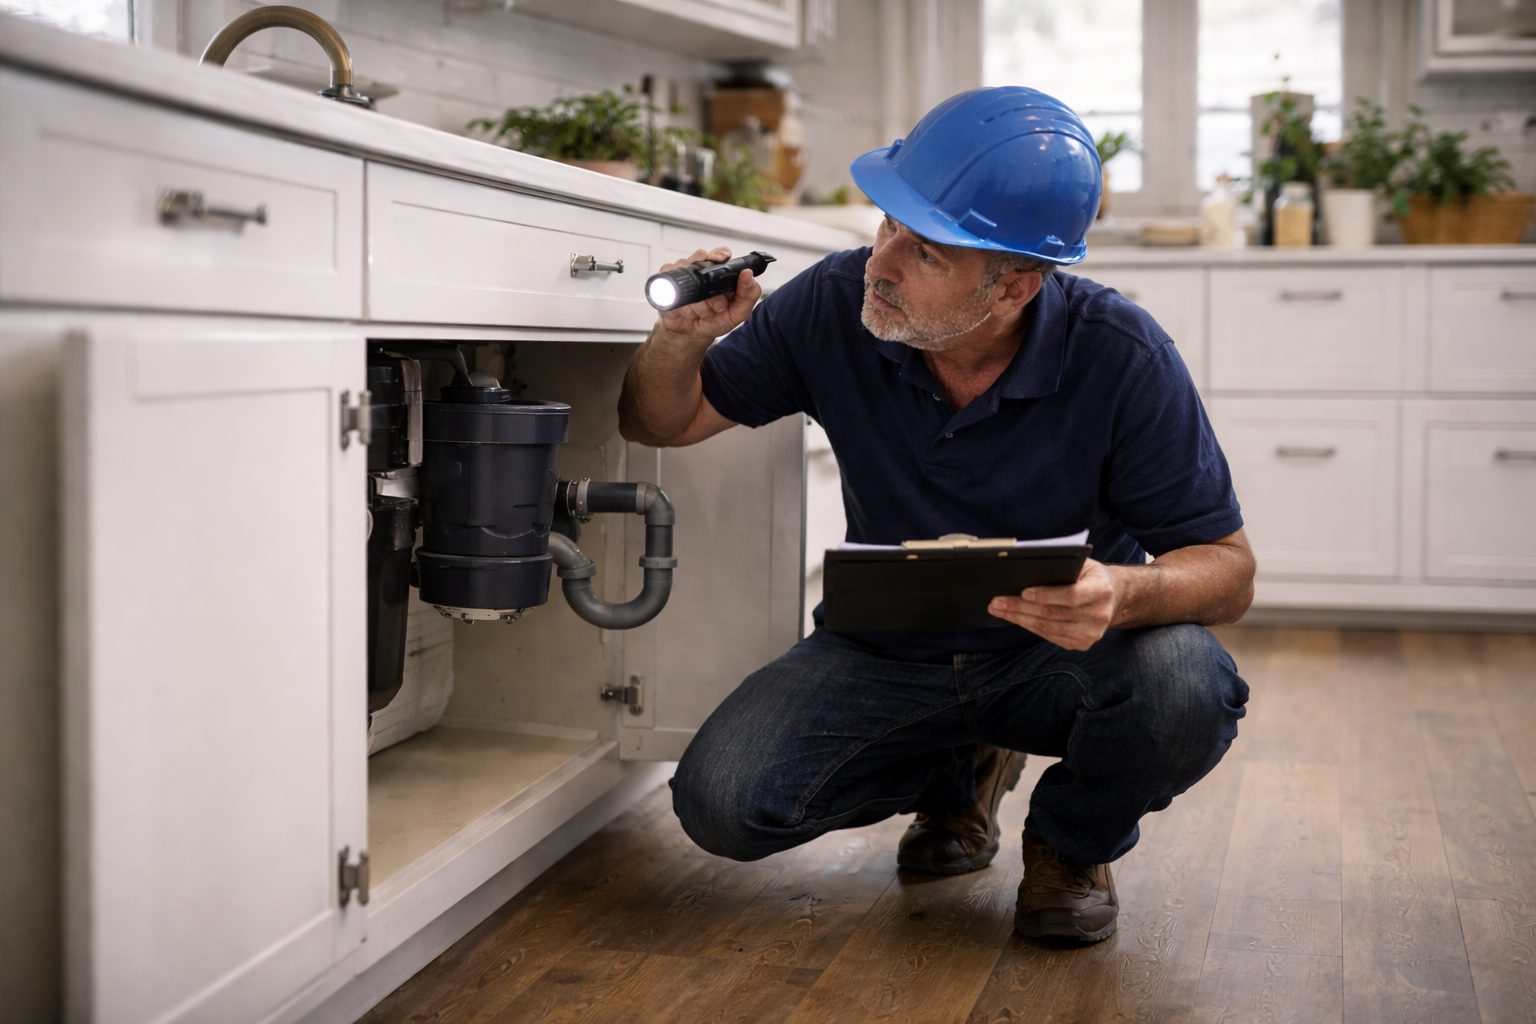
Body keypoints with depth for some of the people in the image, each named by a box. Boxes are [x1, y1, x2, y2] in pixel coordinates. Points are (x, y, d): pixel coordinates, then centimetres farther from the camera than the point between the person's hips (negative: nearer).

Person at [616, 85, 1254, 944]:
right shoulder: (835, 304, -15)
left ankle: (1073, 839, 4)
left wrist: (1123, 592, -40)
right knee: (722, 801, -21)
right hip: (888, 650, 3)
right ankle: (957, 772, 13)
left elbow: (1227, 567, -16)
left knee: (1182, 690, -35)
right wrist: (680, 339, -26)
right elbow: (661, 422, -1)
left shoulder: (1120, 358, -22)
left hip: (1061, 650, -2)